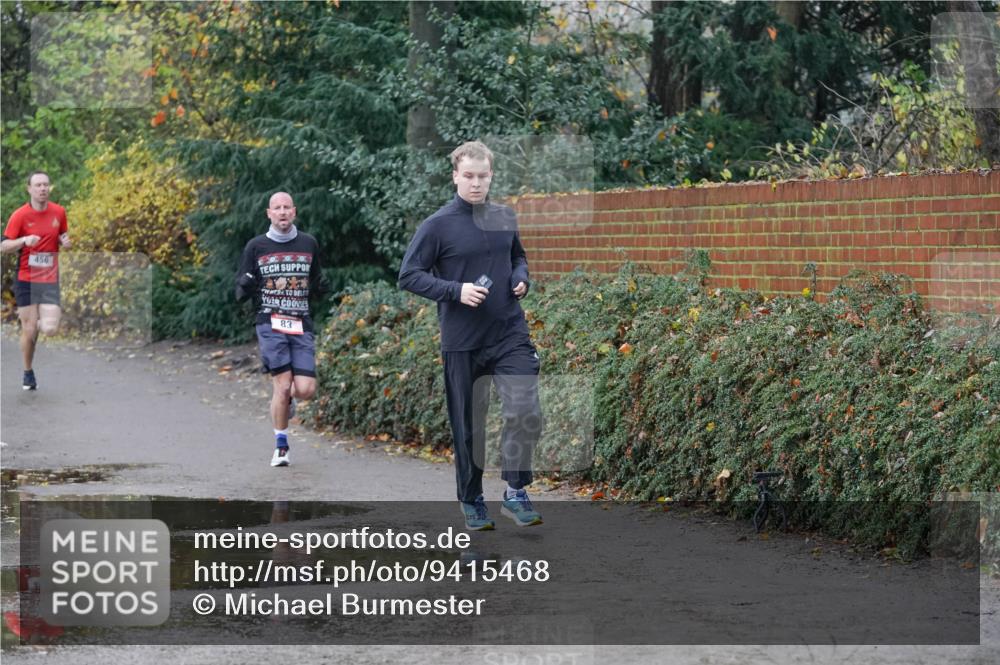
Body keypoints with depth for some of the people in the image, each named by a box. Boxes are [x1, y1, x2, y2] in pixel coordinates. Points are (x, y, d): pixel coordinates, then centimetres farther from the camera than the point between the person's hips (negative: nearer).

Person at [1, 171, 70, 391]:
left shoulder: (59, 212, 3)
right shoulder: (20, 215, -7)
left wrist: (65, 241, -4)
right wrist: (24, 240, -26)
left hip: (50, 280, 2)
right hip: (25, 280, -2)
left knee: (50, 329, -13)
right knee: (29, 331, -2)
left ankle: (30, 318, 24)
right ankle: (28, 373, 20)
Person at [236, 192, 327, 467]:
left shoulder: (308, 244, 11)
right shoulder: (256, 247, 5)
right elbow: (240, 292, 9)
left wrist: (321, 287, -2)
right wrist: (245, 287, -14)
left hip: (301, 325, 2)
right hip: (270, 323, -2)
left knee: (306, 389, -9)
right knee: (282, 384, -12)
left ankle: (285, 398, 28)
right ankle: (281, 447, 3)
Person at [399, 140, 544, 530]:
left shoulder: (505, 218, 7)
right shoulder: (438, 226, -7)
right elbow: (408, 276, -7)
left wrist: (521, 277, 2)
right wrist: (456, 290, -19)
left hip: (511, 336, 3)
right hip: (462, 343, -3)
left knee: (526, 413, -12)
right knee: (469, 427, 6)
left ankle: (515, 492, 3)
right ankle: (471, 501, 23)